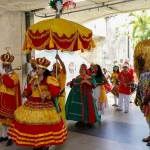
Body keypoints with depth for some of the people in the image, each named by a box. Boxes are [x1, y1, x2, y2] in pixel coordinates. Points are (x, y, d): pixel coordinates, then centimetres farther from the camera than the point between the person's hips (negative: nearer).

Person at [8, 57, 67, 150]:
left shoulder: (49, 79, -11)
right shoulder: (33, 79, 11)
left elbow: (56, 90, -20)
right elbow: (29, 89, 18)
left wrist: (46, 94, -31)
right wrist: (25, 93, -1)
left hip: (44, 105, -7)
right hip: (32, 104, 7)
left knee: (44, 125, -1)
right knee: (33, 124, 11)